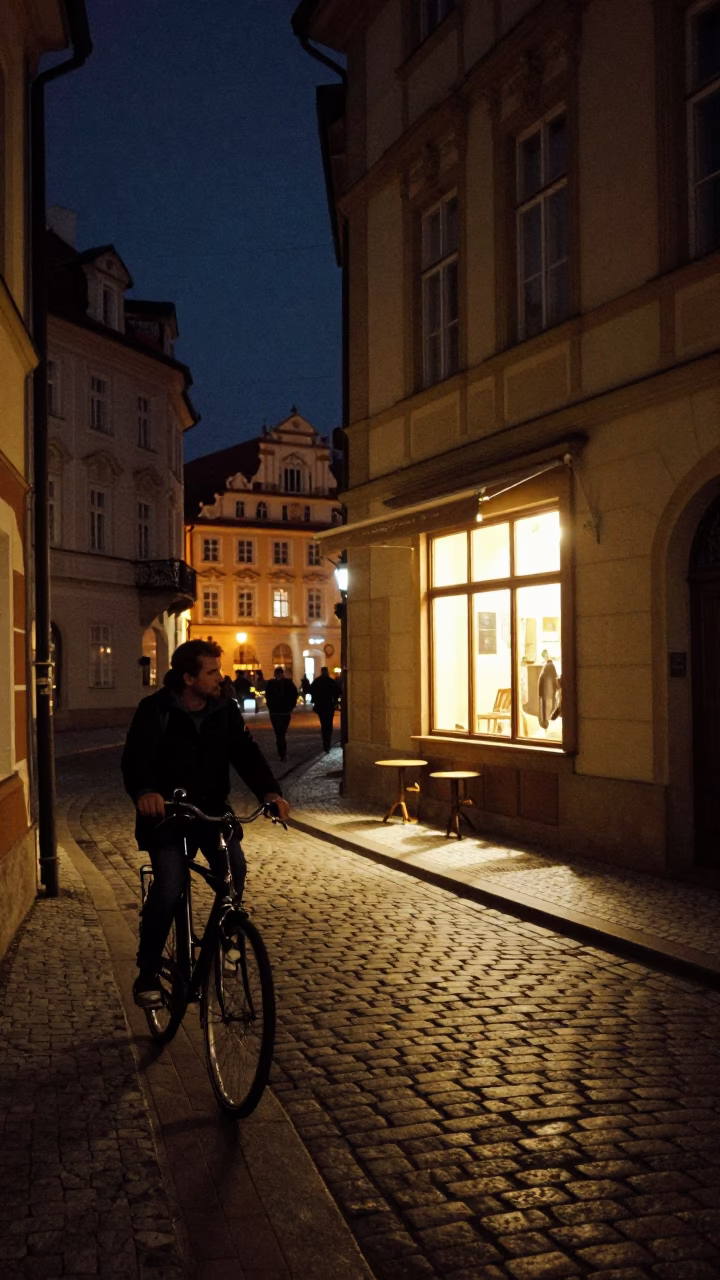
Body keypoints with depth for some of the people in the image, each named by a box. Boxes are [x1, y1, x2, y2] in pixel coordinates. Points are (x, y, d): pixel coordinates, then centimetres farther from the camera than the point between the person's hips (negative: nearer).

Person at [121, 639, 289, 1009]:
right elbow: (135, 757, -25)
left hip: (212, 810, 3)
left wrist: (269, 791, -27)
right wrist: (144, 791, -47)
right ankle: (147, 974, -1)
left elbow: (246, 752, -9)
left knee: (235, 867, -18)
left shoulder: (224, 709, -2)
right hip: (166, 813, -3)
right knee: (169, 885, -19)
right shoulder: (155, 710, -13)